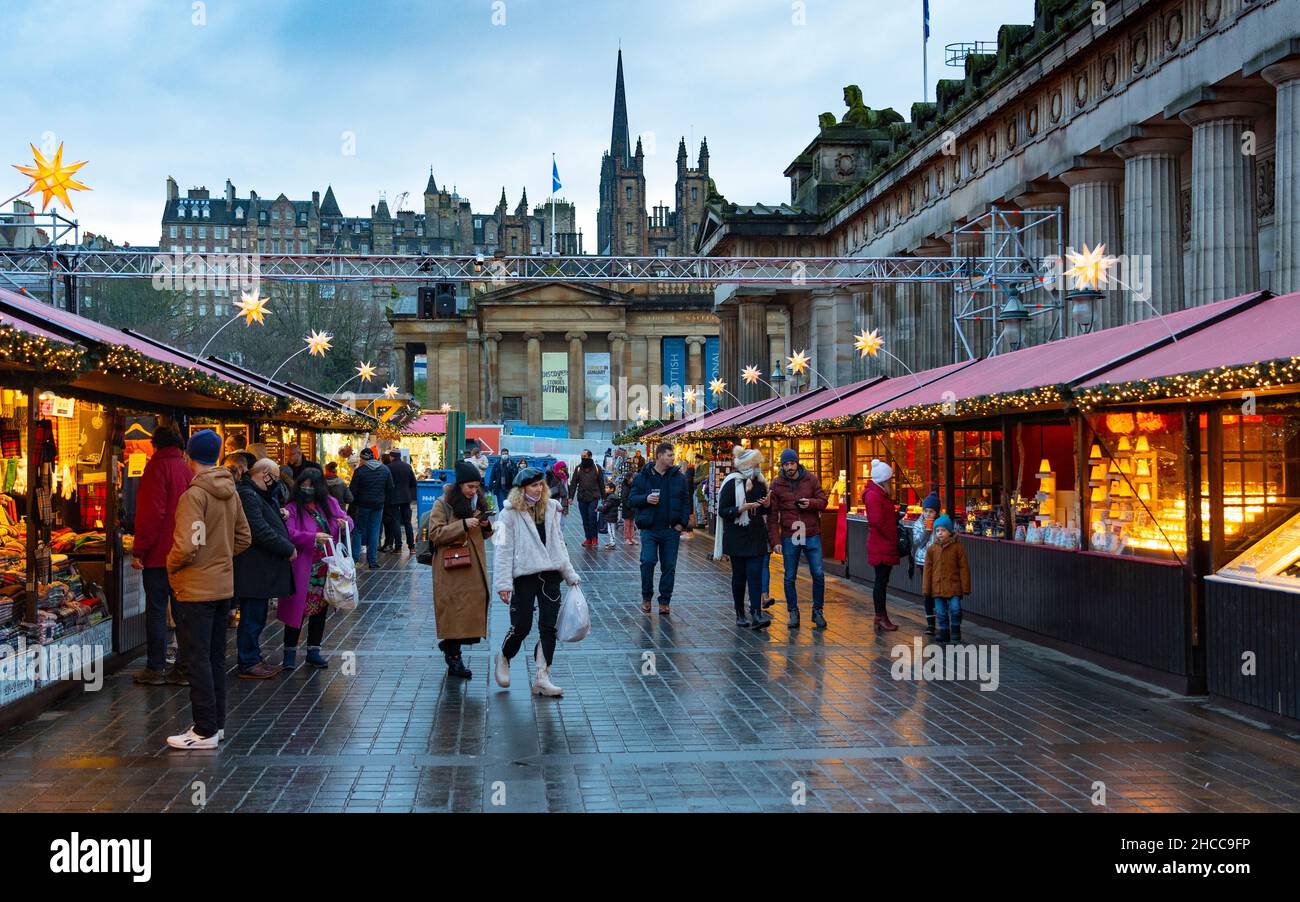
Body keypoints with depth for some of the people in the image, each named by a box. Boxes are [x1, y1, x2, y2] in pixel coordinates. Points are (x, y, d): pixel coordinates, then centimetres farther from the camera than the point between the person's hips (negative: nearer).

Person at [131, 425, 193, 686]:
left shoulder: (157, 467, -9)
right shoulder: (188, 469, 11)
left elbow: (151, 513, -16)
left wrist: (139, 550, -12)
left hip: (159, 554, -6)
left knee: (156, 610, 0)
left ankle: (155, 668, 4)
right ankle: (183, 668, 10)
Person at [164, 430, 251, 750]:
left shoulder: (194, 494, -18)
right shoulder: (230, 492, 6)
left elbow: (187, 545, -25)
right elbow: (244, 537, 14)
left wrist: (171, 566, -7)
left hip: (195, 589, -8)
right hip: (224, 585, 8)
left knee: (198, 659, -1)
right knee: (216, 656, 16)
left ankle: (205, 731, 3)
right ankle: (216, 723, 24)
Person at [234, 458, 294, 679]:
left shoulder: (259, 495, 17)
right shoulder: (247, 495, -17)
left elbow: (268, 524, 27)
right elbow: (261, 532, -23)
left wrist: (280, 516, 6)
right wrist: (288, 549, -15)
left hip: (262, 568, 11)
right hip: (253, 568, -11)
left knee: (256, 616, 16)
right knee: (252, 617, -3)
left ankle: (254, 659, 24)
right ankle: (248, 663, 3)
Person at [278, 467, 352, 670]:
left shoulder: (329, 503, 7)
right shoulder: (293, 508, -7)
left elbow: (345, 518, 15)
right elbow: (289, 534, -18)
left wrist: (345, 522, -9)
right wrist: (313, 538, -27)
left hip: (326, 568, 5)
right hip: (303, 568, -5)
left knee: (320, 608, 12)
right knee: (298, 608, -1)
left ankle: (314, 651, 23)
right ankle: (290, 651, 10)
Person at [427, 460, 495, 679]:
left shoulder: (478, 502, 13)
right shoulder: (443, 504, -7)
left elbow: (484, 534, 22)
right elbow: (435, 533, -14)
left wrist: (486, 525, -2)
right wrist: (463, 525, -22)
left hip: (474, 564, 6)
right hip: (451, 565, -6)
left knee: (475, 603, 5)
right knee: (455, 607, -6)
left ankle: (448, 644, 25)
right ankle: (454, 658, 3)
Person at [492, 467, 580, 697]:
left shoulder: (550, 508, 10)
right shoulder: (510, 513, -5)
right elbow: (503, 549, -8)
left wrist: (570, 574, 15)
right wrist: (503, 583, -14)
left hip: (550, 574, 5)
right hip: (524, 575, -5)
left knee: (549, 626, 0)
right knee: (521, 626, -1)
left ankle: (542, 677, 5)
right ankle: (504, 659, 29)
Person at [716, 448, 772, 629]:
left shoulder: (759, 482, 11)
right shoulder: (732, 483, -6)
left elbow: (765, 511, 21)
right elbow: (722, 511, -9)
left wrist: (767, 504, -2)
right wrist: (741, 508, -23)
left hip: (757, 536, 4)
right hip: (737, 537, -3)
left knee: (755, 575, -7)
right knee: (739, 576, 5)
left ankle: (756, 614, -15)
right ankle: (740, 615, 15)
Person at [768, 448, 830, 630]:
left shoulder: (811, 480, 1)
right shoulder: (777, 485, -1)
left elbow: (823, 501, 5)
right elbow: (772, 515, -1)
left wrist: (811, 503, -18)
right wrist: (775, 540, -7)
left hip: (812, 535, 0)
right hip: (789, 537, 0)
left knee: (818, 574, 0)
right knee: (790, 577, 6)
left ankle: (818, 611, 15)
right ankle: (793, 612, 19)